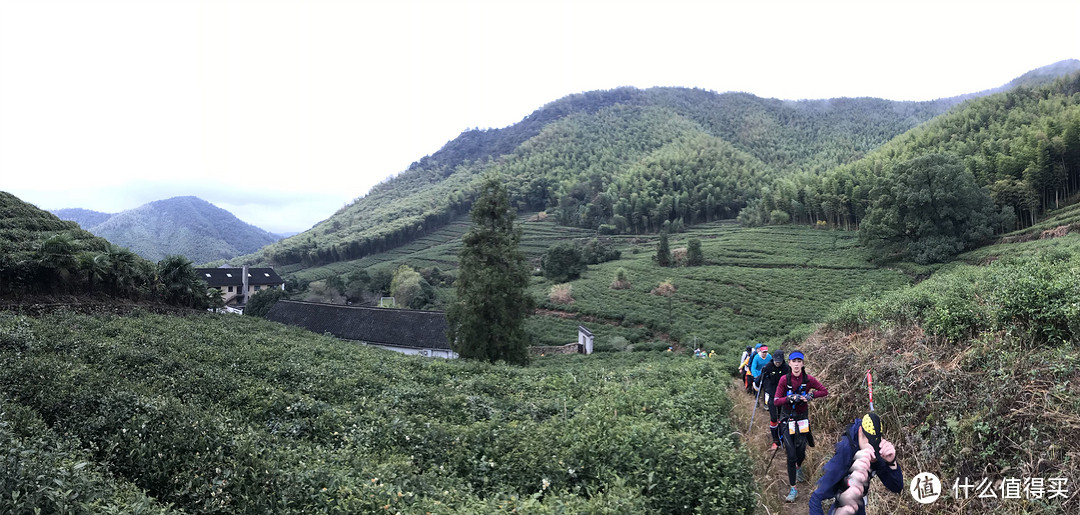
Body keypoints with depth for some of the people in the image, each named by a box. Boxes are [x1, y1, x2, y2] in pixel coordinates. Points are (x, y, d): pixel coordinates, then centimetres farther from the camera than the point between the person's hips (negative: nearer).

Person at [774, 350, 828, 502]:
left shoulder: (808, 379, -9)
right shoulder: (784, 379, -12)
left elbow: (824, 391, 1)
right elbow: (776, 401, -13)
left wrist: (810, 396, -15)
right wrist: (790, 398, -30)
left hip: (802, 418, 2)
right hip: (787, 419, -2)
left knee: (801, 452, 6)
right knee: (791, 455, -7)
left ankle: (799, 468, 45)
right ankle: (793, 489, 3)